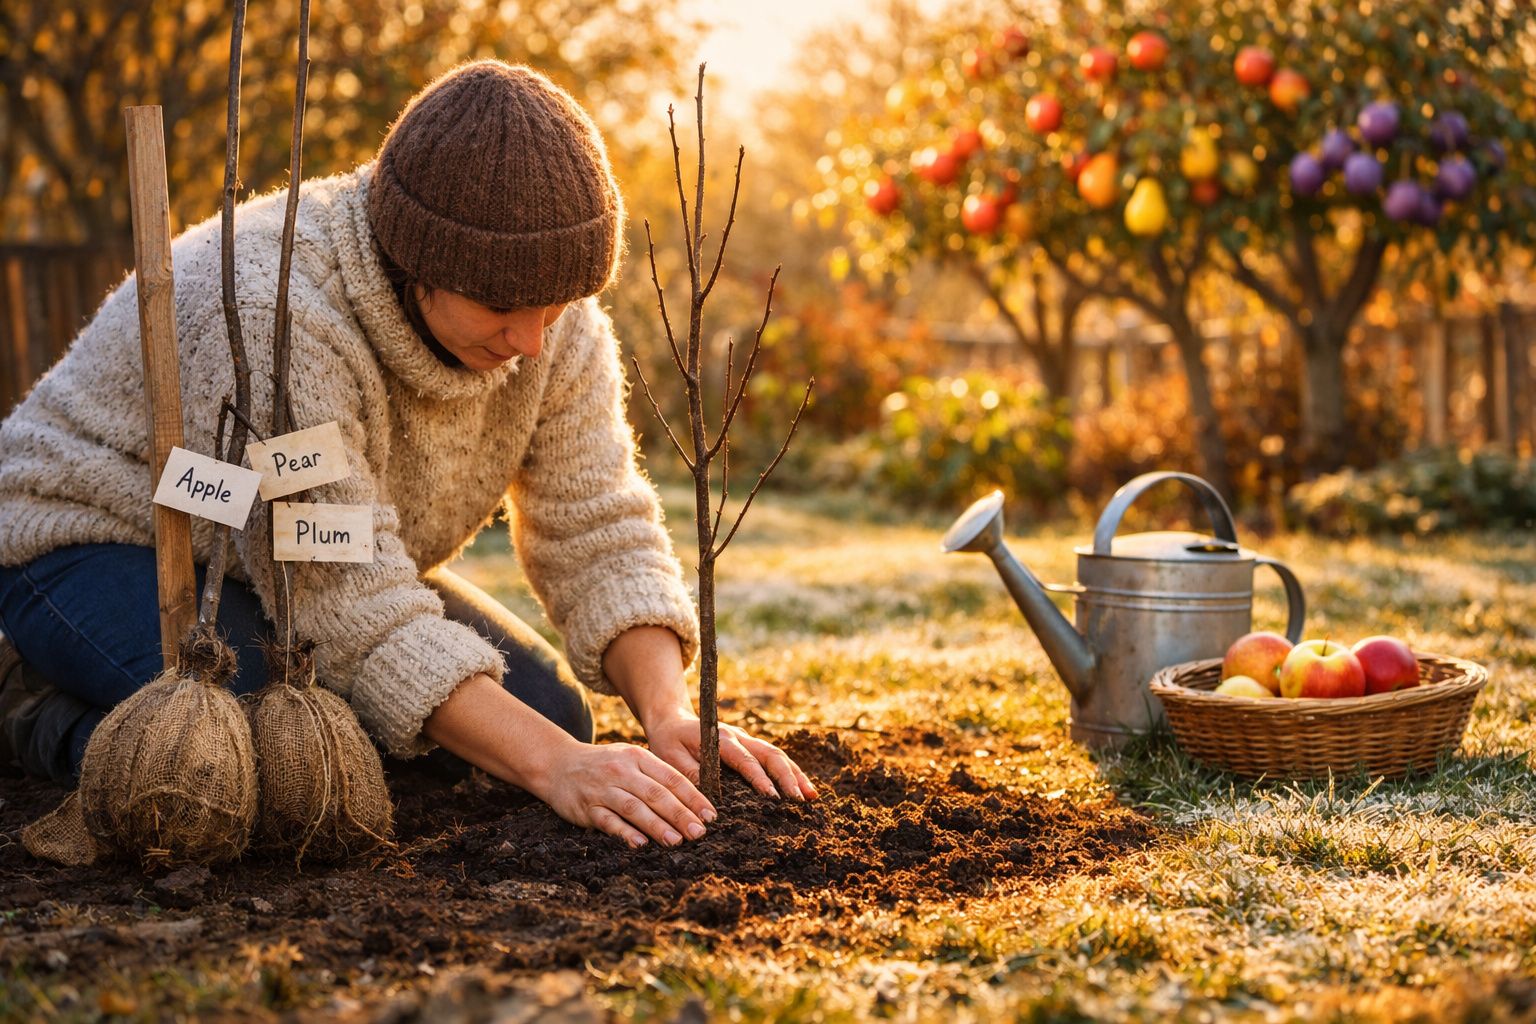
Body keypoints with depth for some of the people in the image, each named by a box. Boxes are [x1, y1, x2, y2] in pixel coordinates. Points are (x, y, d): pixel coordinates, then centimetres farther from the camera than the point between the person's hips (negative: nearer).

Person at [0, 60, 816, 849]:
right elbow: (351, 611, -38)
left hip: (328, 568, 7)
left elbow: (598, 535, -13)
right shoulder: (281, 315, -36)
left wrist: (667, 711, -30)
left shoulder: (554, 324, -15)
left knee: (551, 714, -6)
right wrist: (553, 768, -43)